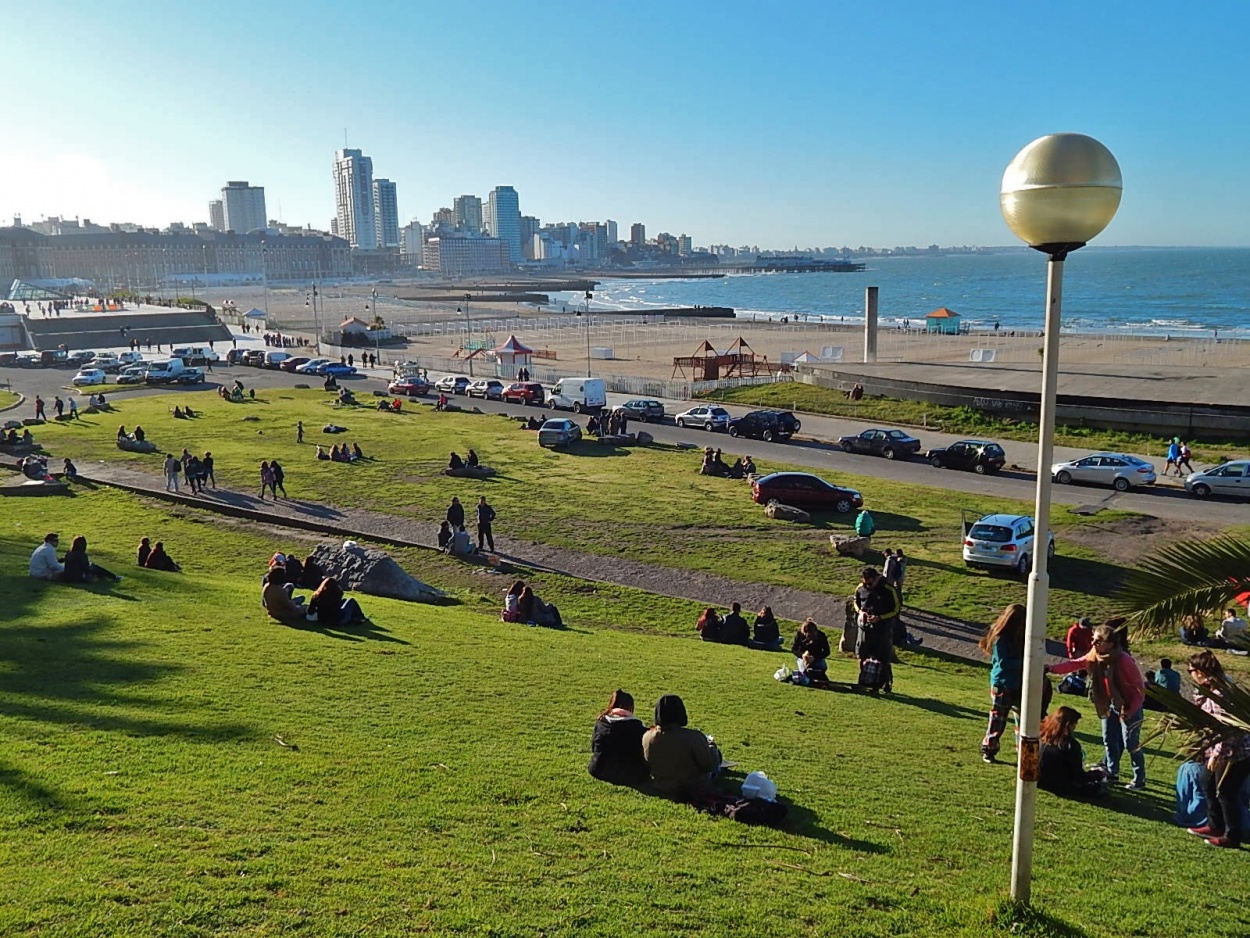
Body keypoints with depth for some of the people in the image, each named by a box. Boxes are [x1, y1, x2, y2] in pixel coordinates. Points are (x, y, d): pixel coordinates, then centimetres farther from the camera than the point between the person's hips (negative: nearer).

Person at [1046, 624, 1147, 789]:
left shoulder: (1124, 661, -30)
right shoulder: (1095, 656, -9)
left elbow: (1140, 688, -23)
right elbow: (1075, 664, -6)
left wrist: (1131, 711, -26)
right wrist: (1052, 668, -21)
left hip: (1129, 706, -7)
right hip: (1111, 704, 7)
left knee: (1131, 744, -1)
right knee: (1110, 740, 16)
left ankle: (1139, 780, 12)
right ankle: (1111, 772, 31)